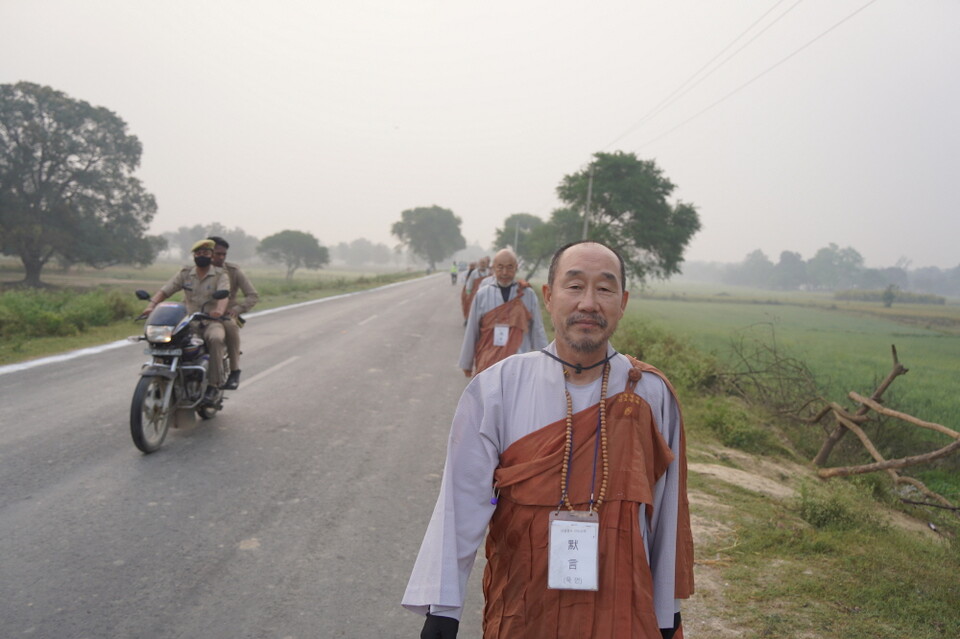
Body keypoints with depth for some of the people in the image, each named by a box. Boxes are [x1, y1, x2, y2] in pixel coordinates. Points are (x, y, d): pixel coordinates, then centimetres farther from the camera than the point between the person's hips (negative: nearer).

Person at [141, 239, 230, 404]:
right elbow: (165, 290, 3)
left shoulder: (220, 275, 2)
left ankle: (213, 385, -29)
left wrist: (219, 310, -40)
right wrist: (151, 305, -18)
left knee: (215, 338, -36)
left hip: (211, 321, -4)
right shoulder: (185, 273, 12)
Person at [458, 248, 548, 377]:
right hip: (487, 364, 1)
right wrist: (467, 363, 9)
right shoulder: (482, 295, -1)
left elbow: (538, 332, 2)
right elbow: (471, 331, 4)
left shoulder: (528, 295, -1)